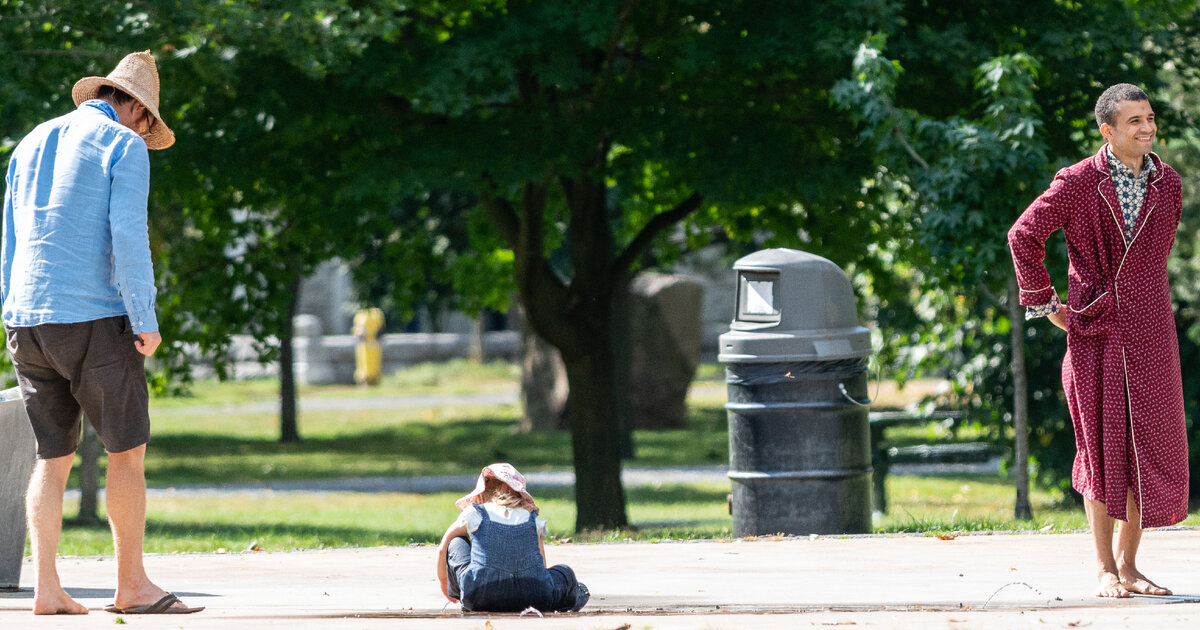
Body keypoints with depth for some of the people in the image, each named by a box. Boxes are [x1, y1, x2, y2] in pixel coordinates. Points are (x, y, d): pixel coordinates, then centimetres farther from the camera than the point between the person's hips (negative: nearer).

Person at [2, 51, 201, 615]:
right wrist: (146, 321, -11)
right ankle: (132, 584, 5)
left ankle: (46, 588, -1)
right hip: (94, 316, -6)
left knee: (53, 457, 8)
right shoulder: (124, 146, -4)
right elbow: (128, 236, -14)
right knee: (127, 451, 3)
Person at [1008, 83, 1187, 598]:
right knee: (1102, 448, 1)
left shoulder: (1167, 183, 6)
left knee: (1150, 447, 2)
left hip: (1149, 333, 4)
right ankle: (1105, 570, 8)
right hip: (1094, 334, -3)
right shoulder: (1078, 183, -7)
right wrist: (1045, 304, -3)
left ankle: (1129, 565, 13)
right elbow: (1024, 236, -3)